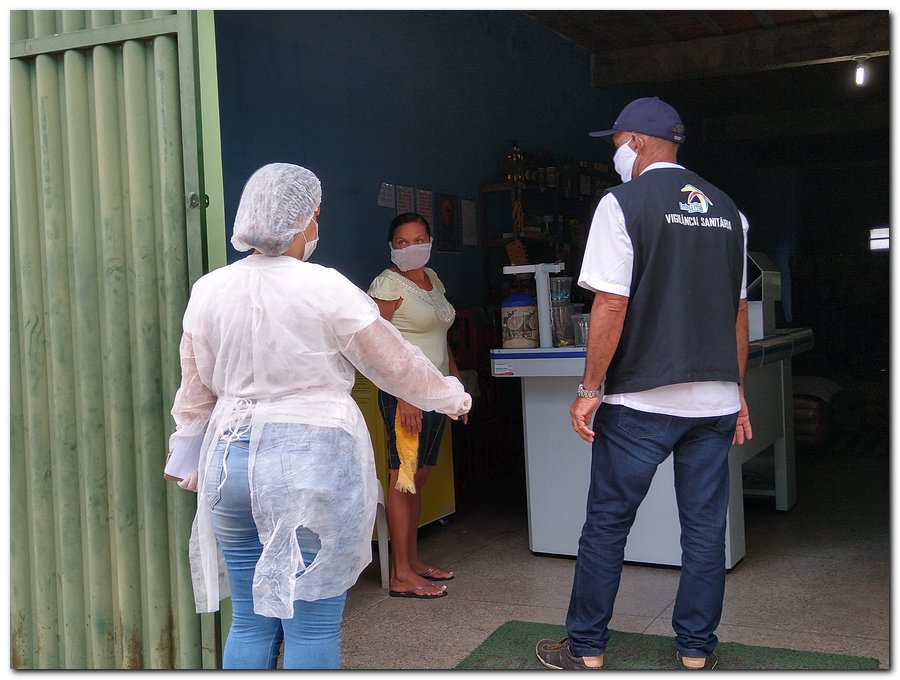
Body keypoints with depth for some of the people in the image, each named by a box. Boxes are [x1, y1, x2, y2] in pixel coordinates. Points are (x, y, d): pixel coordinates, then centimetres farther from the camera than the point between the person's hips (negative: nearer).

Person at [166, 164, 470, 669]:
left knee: (251, 623, 14)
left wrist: (189, 458, 25)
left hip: (232, 461, 5)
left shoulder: (208, 290, 4)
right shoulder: (325, 288, -10)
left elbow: (197, 391, 11)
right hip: (312, 461, -5)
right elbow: (398, 365, -1)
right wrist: (452, 398, 16)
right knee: (313, 627, 4)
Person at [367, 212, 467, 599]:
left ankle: (413, 559, 22)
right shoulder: (387, 284, -10)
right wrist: (404, 394, -23)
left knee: (419, 478, 13)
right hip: (405, 392, -8)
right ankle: (401, 575, -1)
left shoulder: (432, 279, 15)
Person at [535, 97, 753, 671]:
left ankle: (587, 649, 16)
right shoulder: (727, 210, 11)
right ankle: (696, 654, 20)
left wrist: (590, 390, -7)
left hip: (641, 400, -5)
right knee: (705, 528, 11)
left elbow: (611, 306, -13)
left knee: (607, 523, 6)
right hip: (716, 399, 5)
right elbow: (739, 312, 14)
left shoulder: (623, 203, -6)